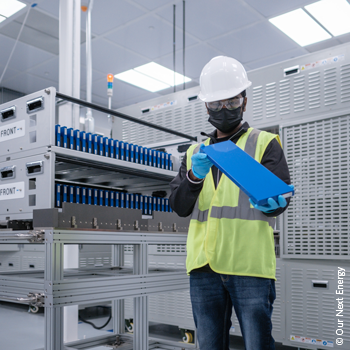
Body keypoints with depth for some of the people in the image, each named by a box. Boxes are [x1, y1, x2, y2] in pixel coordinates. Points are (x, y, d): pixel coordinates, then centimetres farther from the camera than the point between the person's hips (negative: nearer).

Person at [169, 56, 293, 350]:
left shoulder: (265, 143, 8)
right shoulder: (195, 152, 19)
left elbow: (281, 192, -3)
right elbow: (179, 207, 10)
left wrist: (272, 203, -28)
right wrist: (194, 176, -10)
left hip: (249, 264, -4)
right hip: (203, 266, 4)